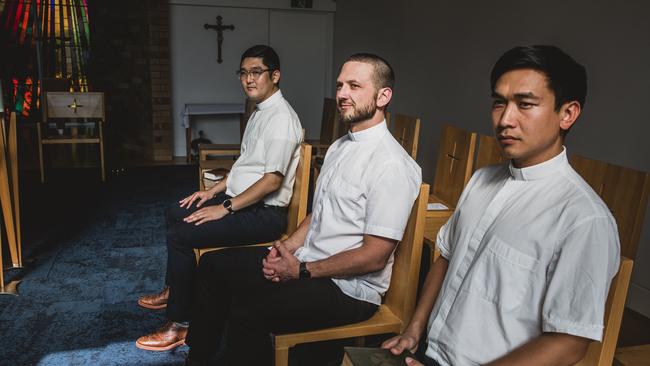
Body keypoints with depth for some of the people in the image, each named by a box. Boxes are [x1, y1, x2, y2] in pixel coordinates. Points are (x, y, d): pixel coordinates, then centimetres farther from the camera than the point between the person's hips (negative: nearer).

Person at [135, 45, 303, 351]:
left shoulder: (281, 118, -20)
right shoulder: (260, 112, 13)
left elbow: (272, 180, -25)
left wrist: (225, 208, -19)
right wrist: (214, 191, 13)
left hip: (265, 212, -11)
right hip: (239, 198, 11)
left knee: (181, 234, -18)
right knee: (175, 212, 17)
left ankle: (179, 323, -4)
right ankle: (173, 290, 31)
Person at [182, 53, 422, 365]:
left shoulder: (391, 165, -19)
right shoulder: (339, 146, 11)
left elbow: (374, 256, -21)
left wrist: (302, 271, -15)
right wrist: (288, 247, -1)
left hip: (350, 288, -9)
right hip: (305, 259, 9)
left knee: (250, 310, -27)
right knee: (214, 264, 8)